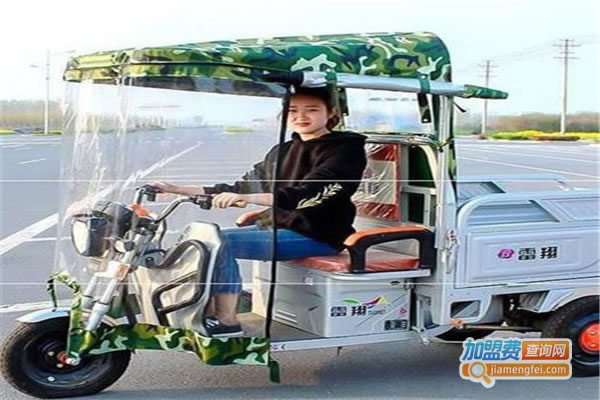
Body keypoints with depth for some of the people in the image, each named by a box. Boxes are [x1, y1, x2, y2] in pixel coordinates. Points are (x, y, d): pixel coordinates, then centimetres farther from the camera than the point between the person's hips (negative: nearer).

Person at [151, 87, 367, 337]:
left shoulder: (344, 150, -9)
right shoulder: (283, 151, 15)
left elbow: (306, 195, -25)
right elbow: (241, 187, 16)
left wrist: (247, 198, -39)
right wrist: (177, 189, 9)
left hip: (316, 235, -8)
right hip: (279, 226, 8)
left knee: (222, 242, -22)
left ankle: (227, 322, -13)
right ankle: (208, 312, 2)